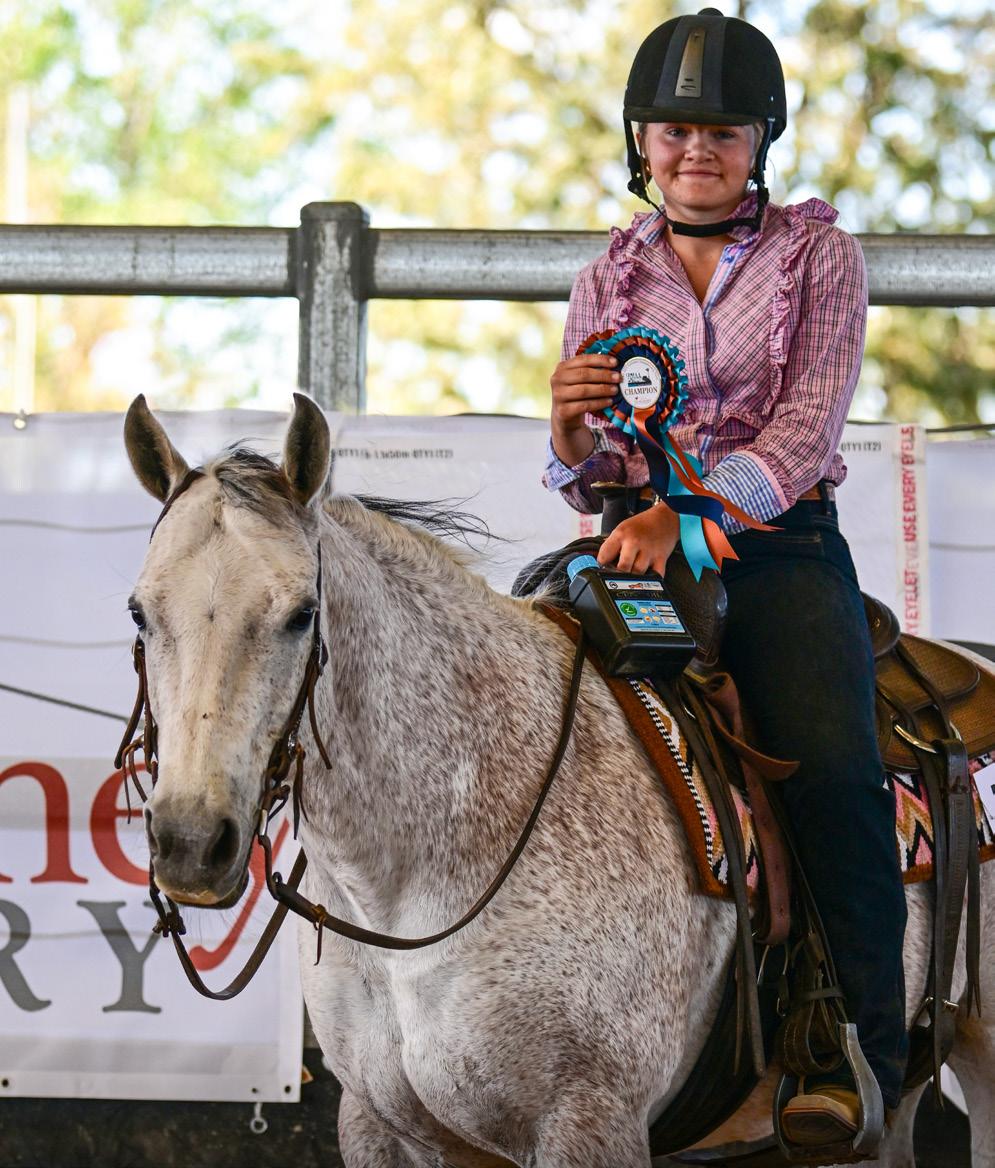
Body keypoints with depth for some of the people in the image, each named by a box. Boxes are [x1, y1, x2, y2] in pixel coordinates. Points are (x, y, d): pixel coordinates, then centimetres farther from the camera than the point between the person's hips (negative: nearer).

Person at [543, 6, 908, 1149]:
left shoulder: (816, 253, 6)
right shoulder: (610, 278, 14)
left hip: (781, 548, -2)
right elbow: (585, 485, 13)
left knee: (832, 763, -27)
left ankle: (856, 1050, -23)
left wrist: (685, 515, -23)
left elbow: (806, 426, -8)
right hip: (641, 547, 3)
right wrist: (571, 431, -12)